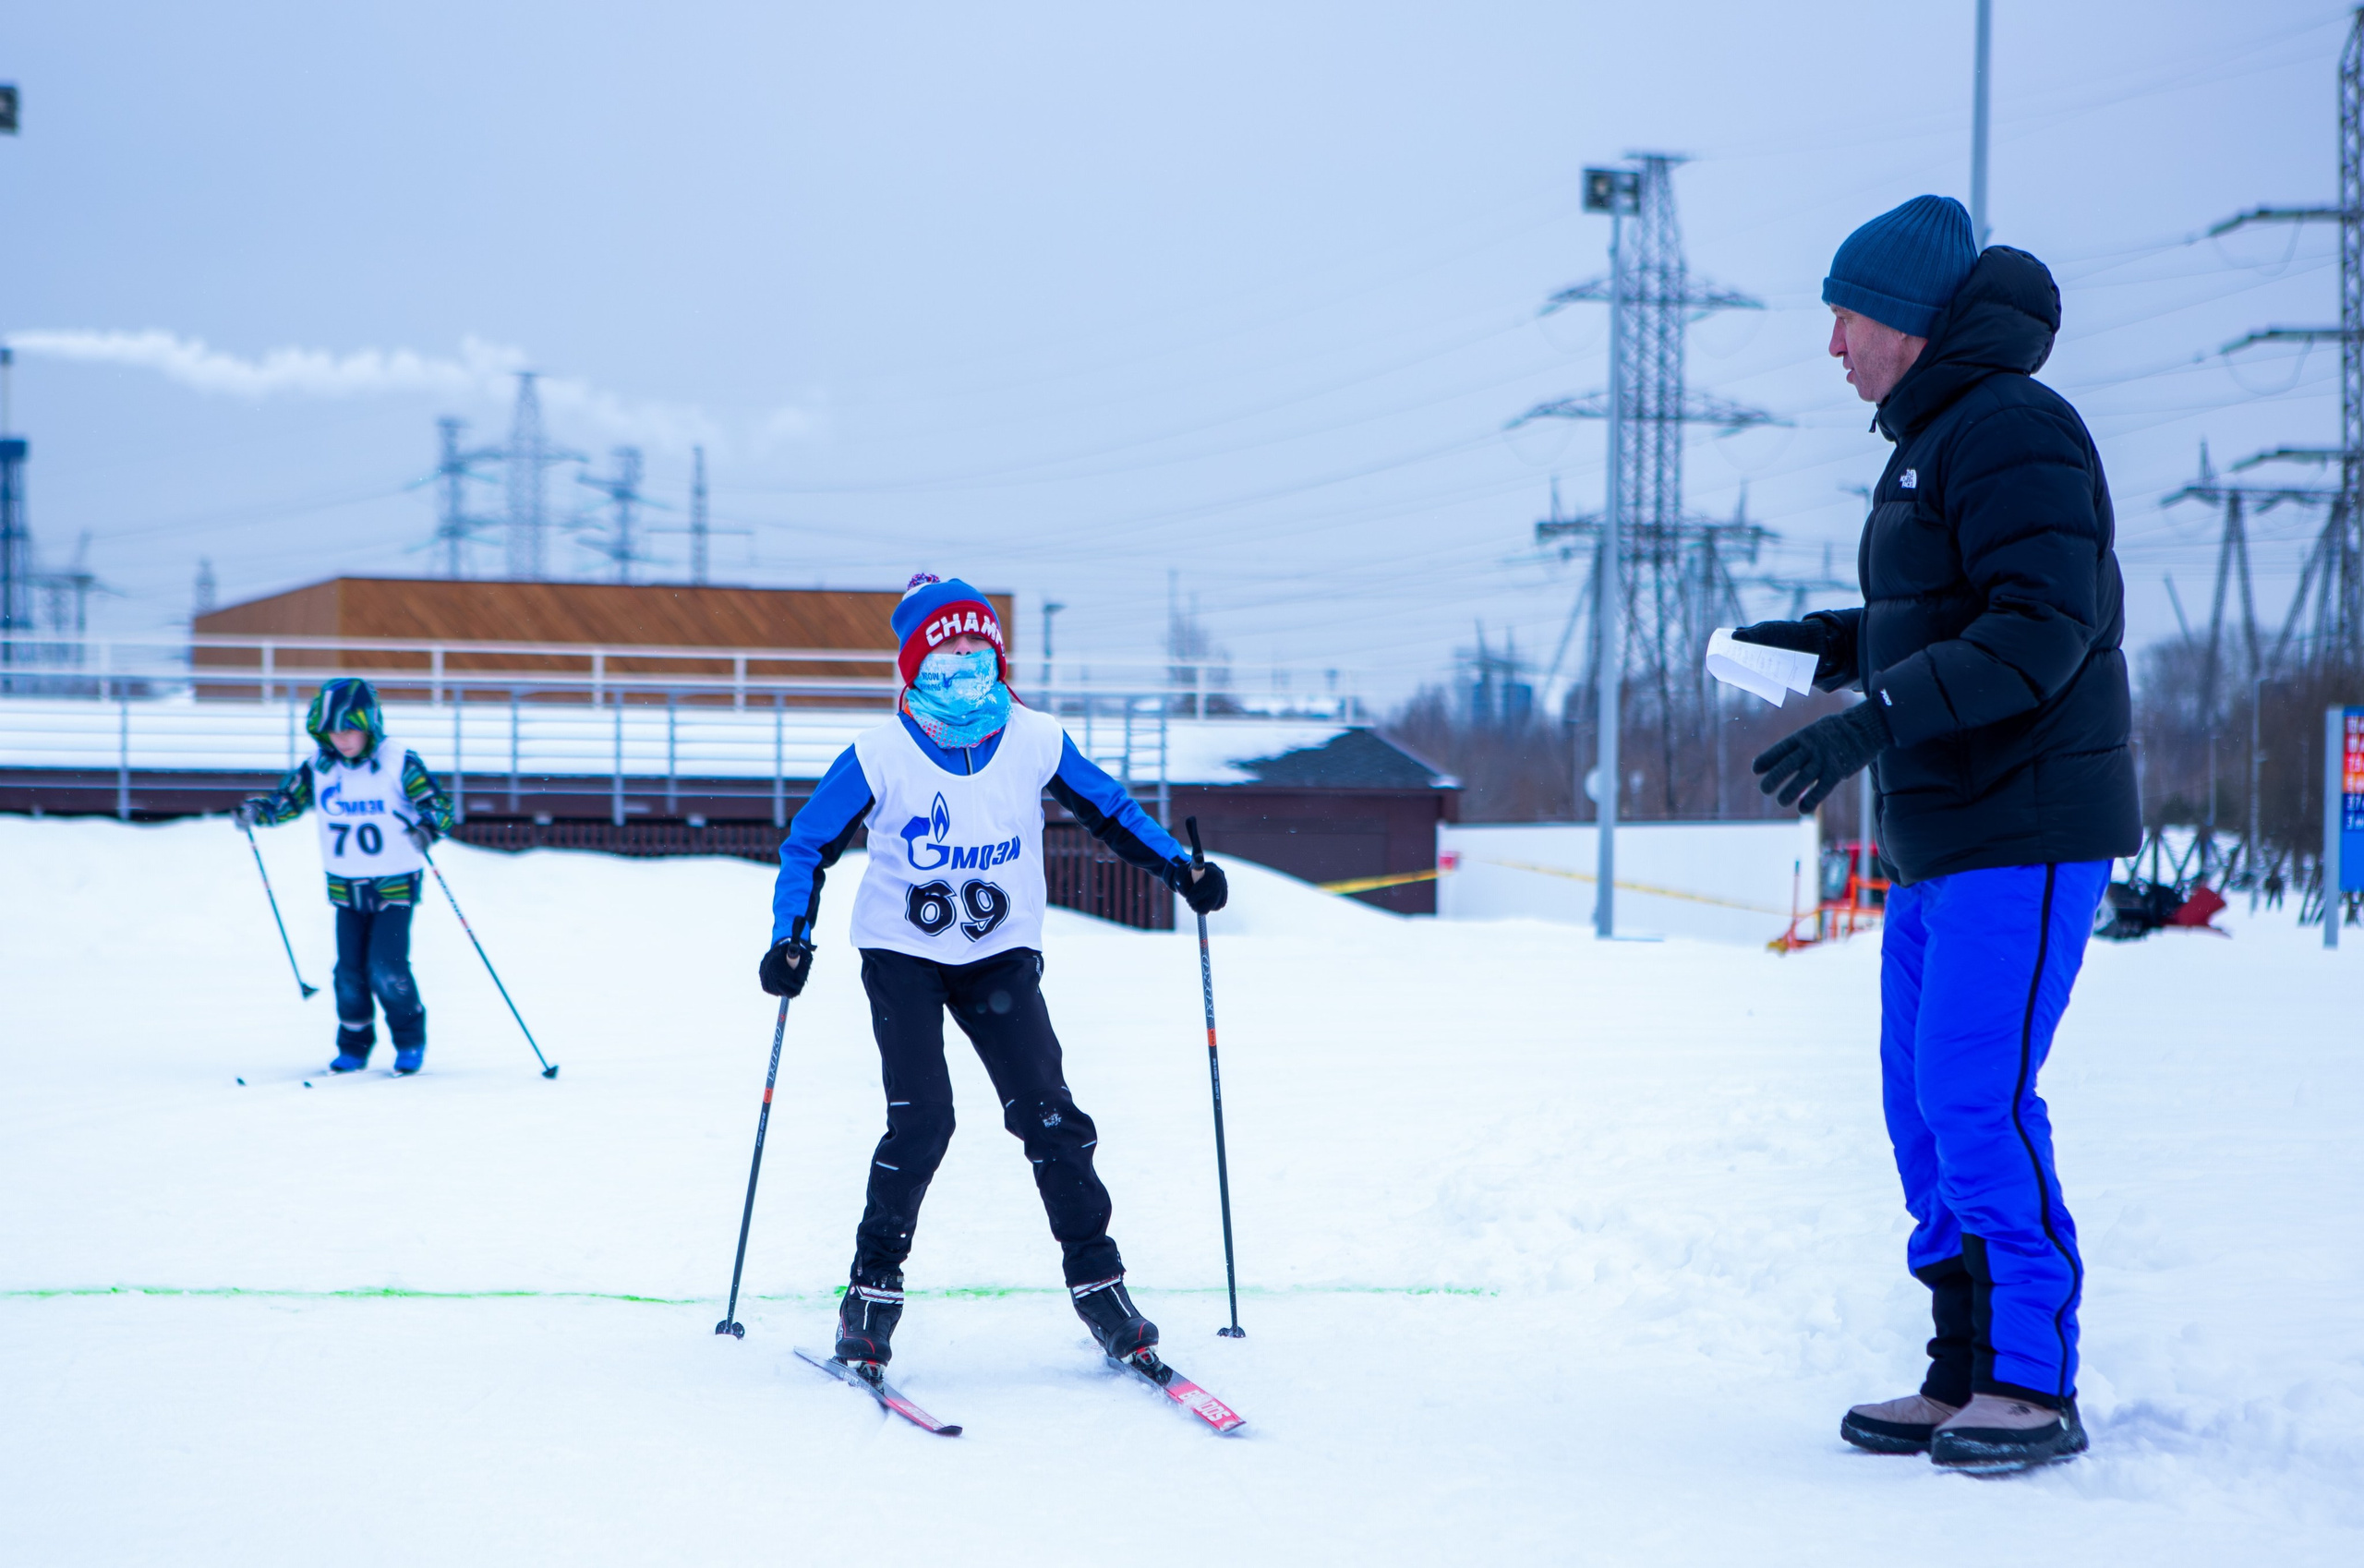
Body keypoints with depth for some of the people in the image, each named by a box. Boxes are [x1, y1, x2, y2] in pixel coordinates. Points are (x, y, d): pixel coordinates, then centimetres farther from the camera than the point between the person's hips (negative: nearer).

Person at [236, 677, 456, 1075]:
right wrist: (256, 810, -9)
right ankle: (354, 1047, 20)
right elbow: (288, 800, 10)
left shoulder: (399, 764, -12)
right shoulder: (318, 768, 0)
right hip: (345, 889, 4)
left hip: (395, 885, -4)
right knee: (349, 971, 2)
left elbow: (439, 804, -12)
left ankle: (411, 1040, 9)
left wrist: (427, 826, -33)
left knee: (386, 968, -12)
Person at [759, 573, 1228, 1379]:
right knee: (921, 1120, -17)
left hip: (1000, 955, 2)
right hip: (903, 955, -2)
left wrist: (1178, 868, -1)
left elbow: (1108, 809, 9)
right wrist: (791, 939, -17)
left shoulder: (1035, 741, -9)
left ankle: (1098, 1282, 1)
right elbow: (807, 845, -5)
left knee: (1047, 1114, -9)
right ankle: (872, 1288, -2)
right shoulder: (880, 756, -15)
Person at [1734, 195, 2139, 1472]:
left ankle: (2035, 1386, -5)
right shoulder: (1932, 441, 18)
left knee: (1976, 1096, -12)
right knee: (1923, 1103, 9)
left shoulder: (2012, 428, -13)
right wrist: (1833, 646, 12)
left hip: (2027, 835, -10)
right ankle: (1965, 1374, 14)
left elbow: (2040, 626, -22)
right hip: (1939, 841, 10)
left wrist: (1877, 719, -27)